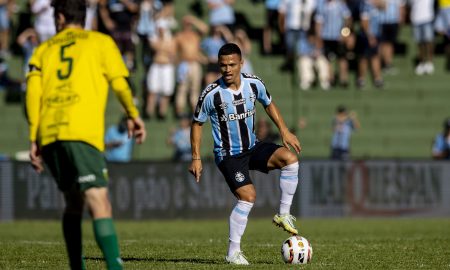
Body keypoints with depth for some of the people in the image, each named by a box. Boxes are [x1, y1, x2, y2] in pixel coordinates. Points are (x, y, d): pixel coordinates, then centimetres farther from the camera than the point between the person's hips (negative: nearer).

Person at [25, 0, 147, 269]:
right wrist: (133, 115, 21)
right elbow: (119, 83, 6)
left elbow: (33, 92, 12)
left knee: (73, 203, 20)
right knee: (99, 203, -14)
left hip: (48, 134, 4)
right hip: (83, 131, -4)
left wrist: (34, 139, 11)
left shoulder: (44, 49, 23)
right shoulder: (100, 41, 15)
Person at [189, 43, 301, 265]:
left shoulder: (254, 84, -6)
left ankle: (283, 215, -8)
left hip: (253, 147, 5)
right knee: (248, 196, -21)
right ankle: (233, 253, -12)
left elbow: (268, 104, 15)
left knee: (289, 158, -20)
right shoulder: (211, 94, -17)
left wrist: (284, 131, 5)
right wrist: (196, 158, -6)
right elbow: (197, 124, -4)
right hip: (228, 155, -5)